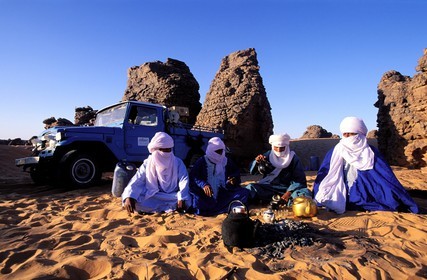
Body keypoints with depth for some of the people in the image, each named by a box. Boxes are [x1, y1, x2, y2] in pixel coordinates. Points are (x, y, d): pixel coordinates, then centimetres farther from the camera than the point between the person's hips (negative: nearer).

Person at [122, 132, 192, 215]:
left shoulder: (178, 162, -2)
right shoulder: (148, 163, -1)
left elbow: (184, 180, -14)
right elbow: (136, 181, -11)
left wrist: (182, 198, -32)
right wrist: (129, 197, -30)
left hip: (172, 197, 0)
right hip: (152, 198, 1)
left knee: (187, 200, -31)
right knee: (135, 200, -27)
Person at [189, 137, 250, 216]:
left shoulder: (227, 161, 13)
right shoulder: (202, 161, 1)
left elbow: (236, 172, 25)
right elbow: (193, 176, -9)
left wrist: (234, 178, -1)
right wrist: (203, 185, -29)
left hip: (223, 194, 4)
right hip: (206, 196, -4)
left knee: (244, 192, -16)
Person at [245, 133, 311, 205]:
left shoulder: (293, 158, 0)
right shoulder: (268, 155, 3)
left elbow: (299, 179, -4)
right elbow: (252, 171, -1)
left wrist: (289, 192, -21)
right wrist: (257, 162, -24)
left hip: (288, 189, -1)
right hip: (268, 188, 1)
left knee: (306, 192, -28)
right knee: (251, 187, -24)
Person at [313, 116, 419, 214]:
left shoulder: (370, 153, -1)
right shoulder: (335, 153, 2)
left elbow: (388, 179, -3)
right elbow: (323, 177, 2)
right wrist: (315, 203, -2)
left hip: (365, 201, 0)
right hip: (340, 200, 1)